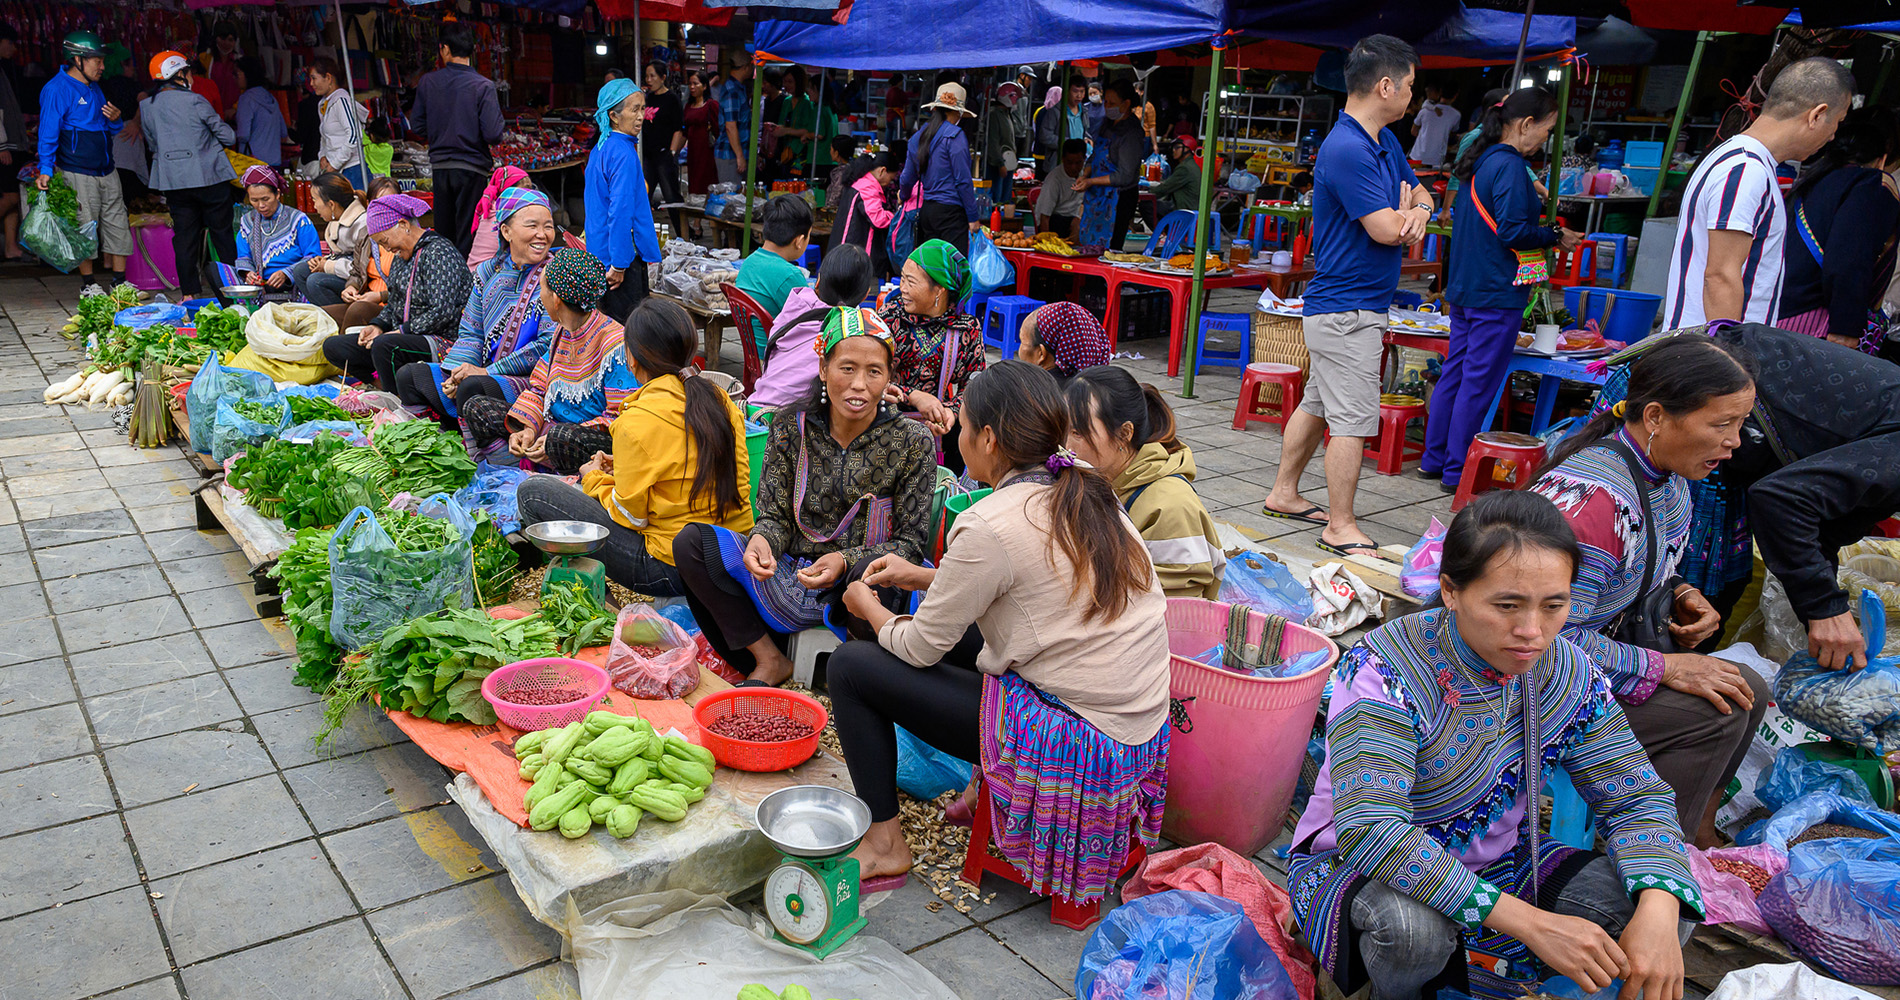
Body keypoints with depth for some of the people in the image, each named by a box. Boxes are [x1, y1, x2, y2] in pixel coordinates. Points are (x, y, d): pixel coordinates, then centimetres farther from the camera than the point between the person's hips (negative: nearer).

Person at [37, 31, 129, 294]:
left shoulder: (94, 88, 16)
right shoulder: (56, 90, -8)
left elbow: (110, 130, 24)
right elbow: (48, 133, -11)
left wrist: (116, 119, 1)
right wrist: (45, 170, -18)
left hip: (107, 170, 7)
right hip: (78, 173, -7)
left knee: (118, 225, 6)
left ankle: (120, 281, 13)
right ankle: (87, 284, 9)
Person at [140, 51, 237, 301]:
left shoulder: (146, 106, 6)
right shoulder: (194, 101, -10)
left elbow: (153, 142, 17)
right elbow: (227, 136, -4)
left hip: (172, 179, 4)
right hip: (209, 177, -4)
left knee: (185, 236, 7)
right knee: (222, 231, 6)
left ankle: (189, 293, 7)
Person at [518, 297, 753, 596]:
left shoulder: (638, 421, -18)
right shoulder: (720, 399, 3)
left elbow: (630, 514, -11)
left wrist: (595, 479, 9)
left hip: (672, 569, -8)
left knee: (533, 492, -1)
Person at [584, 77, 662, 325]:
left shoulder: (601, 148, 13)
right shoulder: (624, 154, -17)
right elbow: (620, 212, -22)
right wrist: (619, 265, -22)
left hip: (599, 256, 10)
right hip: (621, 257, -10)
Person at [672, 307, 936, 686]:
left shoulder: (912, 442, -7)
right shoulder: (790, 426, -1)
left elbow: (911, 542, -6)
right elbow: (775, 515, 3)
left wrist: (846, 561, -24)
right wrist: (762, 540, -23)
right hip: (790, 581, 4)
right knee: (691, 542, -13)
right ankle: (770, 661, -5)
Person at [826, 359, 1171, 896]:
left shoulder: (991, 526, -20)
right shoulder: (1088, 494, 3)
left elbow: (922, 648, -8)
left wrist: (869, 608, 13)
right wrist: (926, 577, 19)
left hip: (1068, 743, -8)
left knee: (850, 666, -1)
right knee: (963, 627, 26)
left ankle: (885, 843, 9)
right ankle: (987, 784, 29)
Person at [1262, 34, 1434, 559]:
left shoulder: (1385, 141, 12)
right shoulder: (1347, 151, -21)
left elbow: (1418, 192, 21)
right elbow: (1386, 230, -23)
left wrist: (1417, 213, -3)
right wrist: (1402, 211, 0)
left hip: (1337, 306, 11)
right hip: (1347, 312, -10)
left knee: (1317, 404, 18)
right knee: (1354, 421, -5)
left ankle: (1284, 494, 31)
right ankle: (1341, 528, 4)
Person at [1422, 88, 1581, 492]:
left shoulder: (1479, 162, 13)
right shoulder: (1509, 166, -16)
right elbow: (1512, 231, -21)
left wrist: (1534, 205, 19)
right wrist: (1556, 238, -8)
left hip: (1465, 288, 10)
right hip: (1496, 293, -10)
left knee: (1455, 371, 15)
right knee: (1479, 382, -3)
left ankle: (1435, 458, 22)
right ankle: (1457, 471, 3)